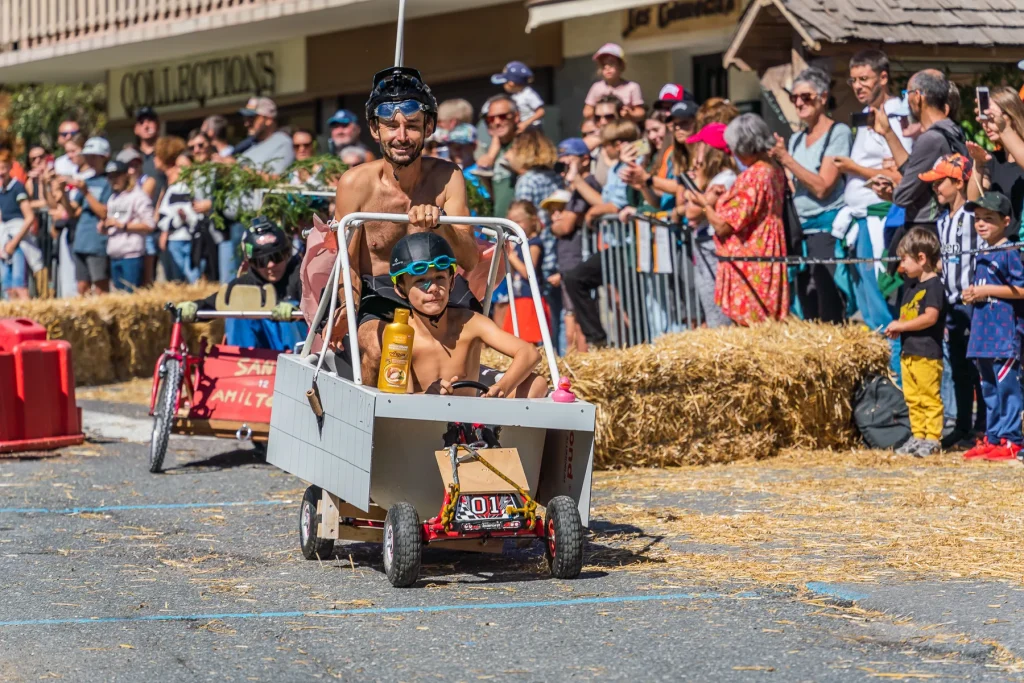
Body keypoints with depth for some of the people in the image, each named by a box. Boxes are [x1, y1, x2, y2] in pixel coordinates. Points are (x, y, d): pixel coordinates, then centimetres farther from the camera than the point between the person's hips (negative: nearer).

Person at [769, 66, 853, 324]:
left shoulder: (838, 133, -6)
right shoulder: (796, 139, 15)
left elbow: (822, 187, -15)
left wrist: (786, 159, -15)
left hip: (826, 227, -8)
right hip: (800, 230, 8)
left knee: (829, 312, -10)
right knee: (808, 313, 8)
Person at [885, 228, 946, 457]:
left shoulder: (933, 285, -12)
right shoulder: (910, 285, 18)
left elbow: (930, 317, -22)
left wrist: (901, 325, -16)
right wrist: (896, 328, 6)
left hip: (927, 354, -10)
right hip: (908, 352, 10)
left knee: (930, 398, -5)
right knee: (912, 398, 12)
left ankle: (932, 439, -3)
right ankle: (918, 436, 18)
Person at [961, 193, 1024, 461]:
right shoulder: (981, 256, 17)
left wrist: (987, 290, -16)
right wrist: (973, 294, 7)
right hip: (983, 333, 9)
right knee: (989, 389, 13)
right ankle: (992, 438, 19)